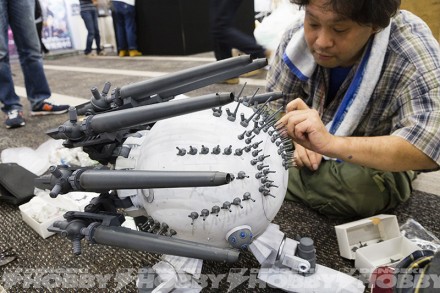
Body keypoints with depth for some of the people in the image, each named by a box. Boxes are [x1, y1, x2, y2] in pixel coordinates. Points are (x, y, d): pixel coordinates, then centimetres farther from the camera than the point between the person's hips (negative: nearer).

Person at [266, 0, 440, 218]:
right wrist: (299, 139, -22)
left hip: (379, 164, -2)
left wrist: (330, 143, -51)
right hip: (314, 154, 3)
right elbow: (274, 105, -2)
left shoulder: (414, 53, -27)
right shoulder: (299, 35, -15)